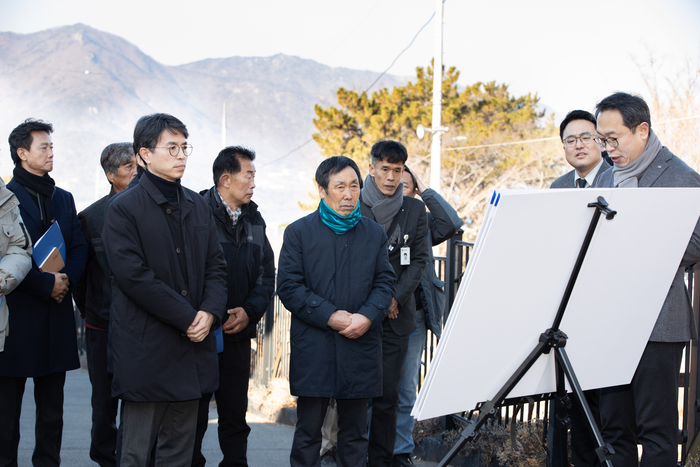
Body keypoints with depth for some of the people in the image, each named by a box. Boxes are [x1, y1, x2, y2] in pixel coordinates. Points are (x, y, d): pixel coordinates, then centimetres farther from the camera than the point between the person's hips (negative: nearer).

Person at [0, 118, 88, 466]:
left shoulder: (64, 199, 17)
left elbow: (79, 248, 12)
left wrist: (67, 280, -6)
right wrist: (46, 284, -15)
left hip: (56, 313, 6)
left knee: (52, 403, 9)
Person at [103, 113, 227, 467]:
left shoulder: (197, 206, 14)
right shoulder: (123, 209, -6)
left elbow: (216, 264, 13)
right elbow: (133, 275, -14)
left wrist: (210, 311, -6)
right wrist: (187, 318, -14)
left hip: (191, 343, 6)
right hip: (146, 350, -6)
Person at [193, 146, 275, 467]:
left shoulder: (254, 221, 13)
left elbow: (267, 276, 12)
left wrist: (249, 312, -4)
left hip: (239, 335, 6)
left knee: (235, 415, 12)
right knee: (193, 417, 1)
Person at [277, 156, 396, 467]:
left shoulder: (374, 234, 11)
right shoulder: (299, 232, 2)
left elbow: (385, 282, 8)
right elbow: (288, 287, -5)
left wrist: (367, 317, -12)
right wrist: (330, 316, -14)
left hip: (360, 345, 3)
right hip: (313, 350, -2)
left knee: (355, 430, 9)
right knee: (308, 431, 2)